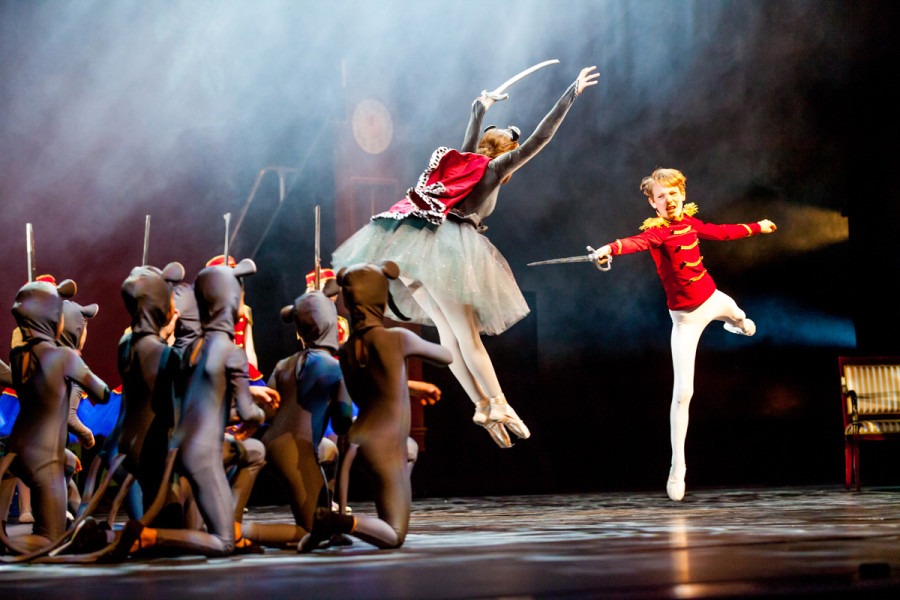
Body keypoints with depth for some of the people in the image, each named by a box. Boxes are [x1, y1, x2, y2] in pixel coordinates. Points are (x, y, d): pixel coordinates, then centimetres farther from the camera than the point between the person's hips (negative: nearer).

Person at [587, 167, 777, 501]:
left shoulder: (690, 222, -4)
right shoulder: (656, 231, -25)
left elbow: (722, 232, 15)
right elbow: (636, 242, -48)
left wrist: (757, 227, 30)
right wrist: (610, 249, -71)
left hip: (713, 300, 7)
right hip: (685, 318, -7)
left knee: (737, 315, 43)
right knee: (682, 392, -12)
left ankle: (738, 323, 85)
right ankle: (677, 468, -3)